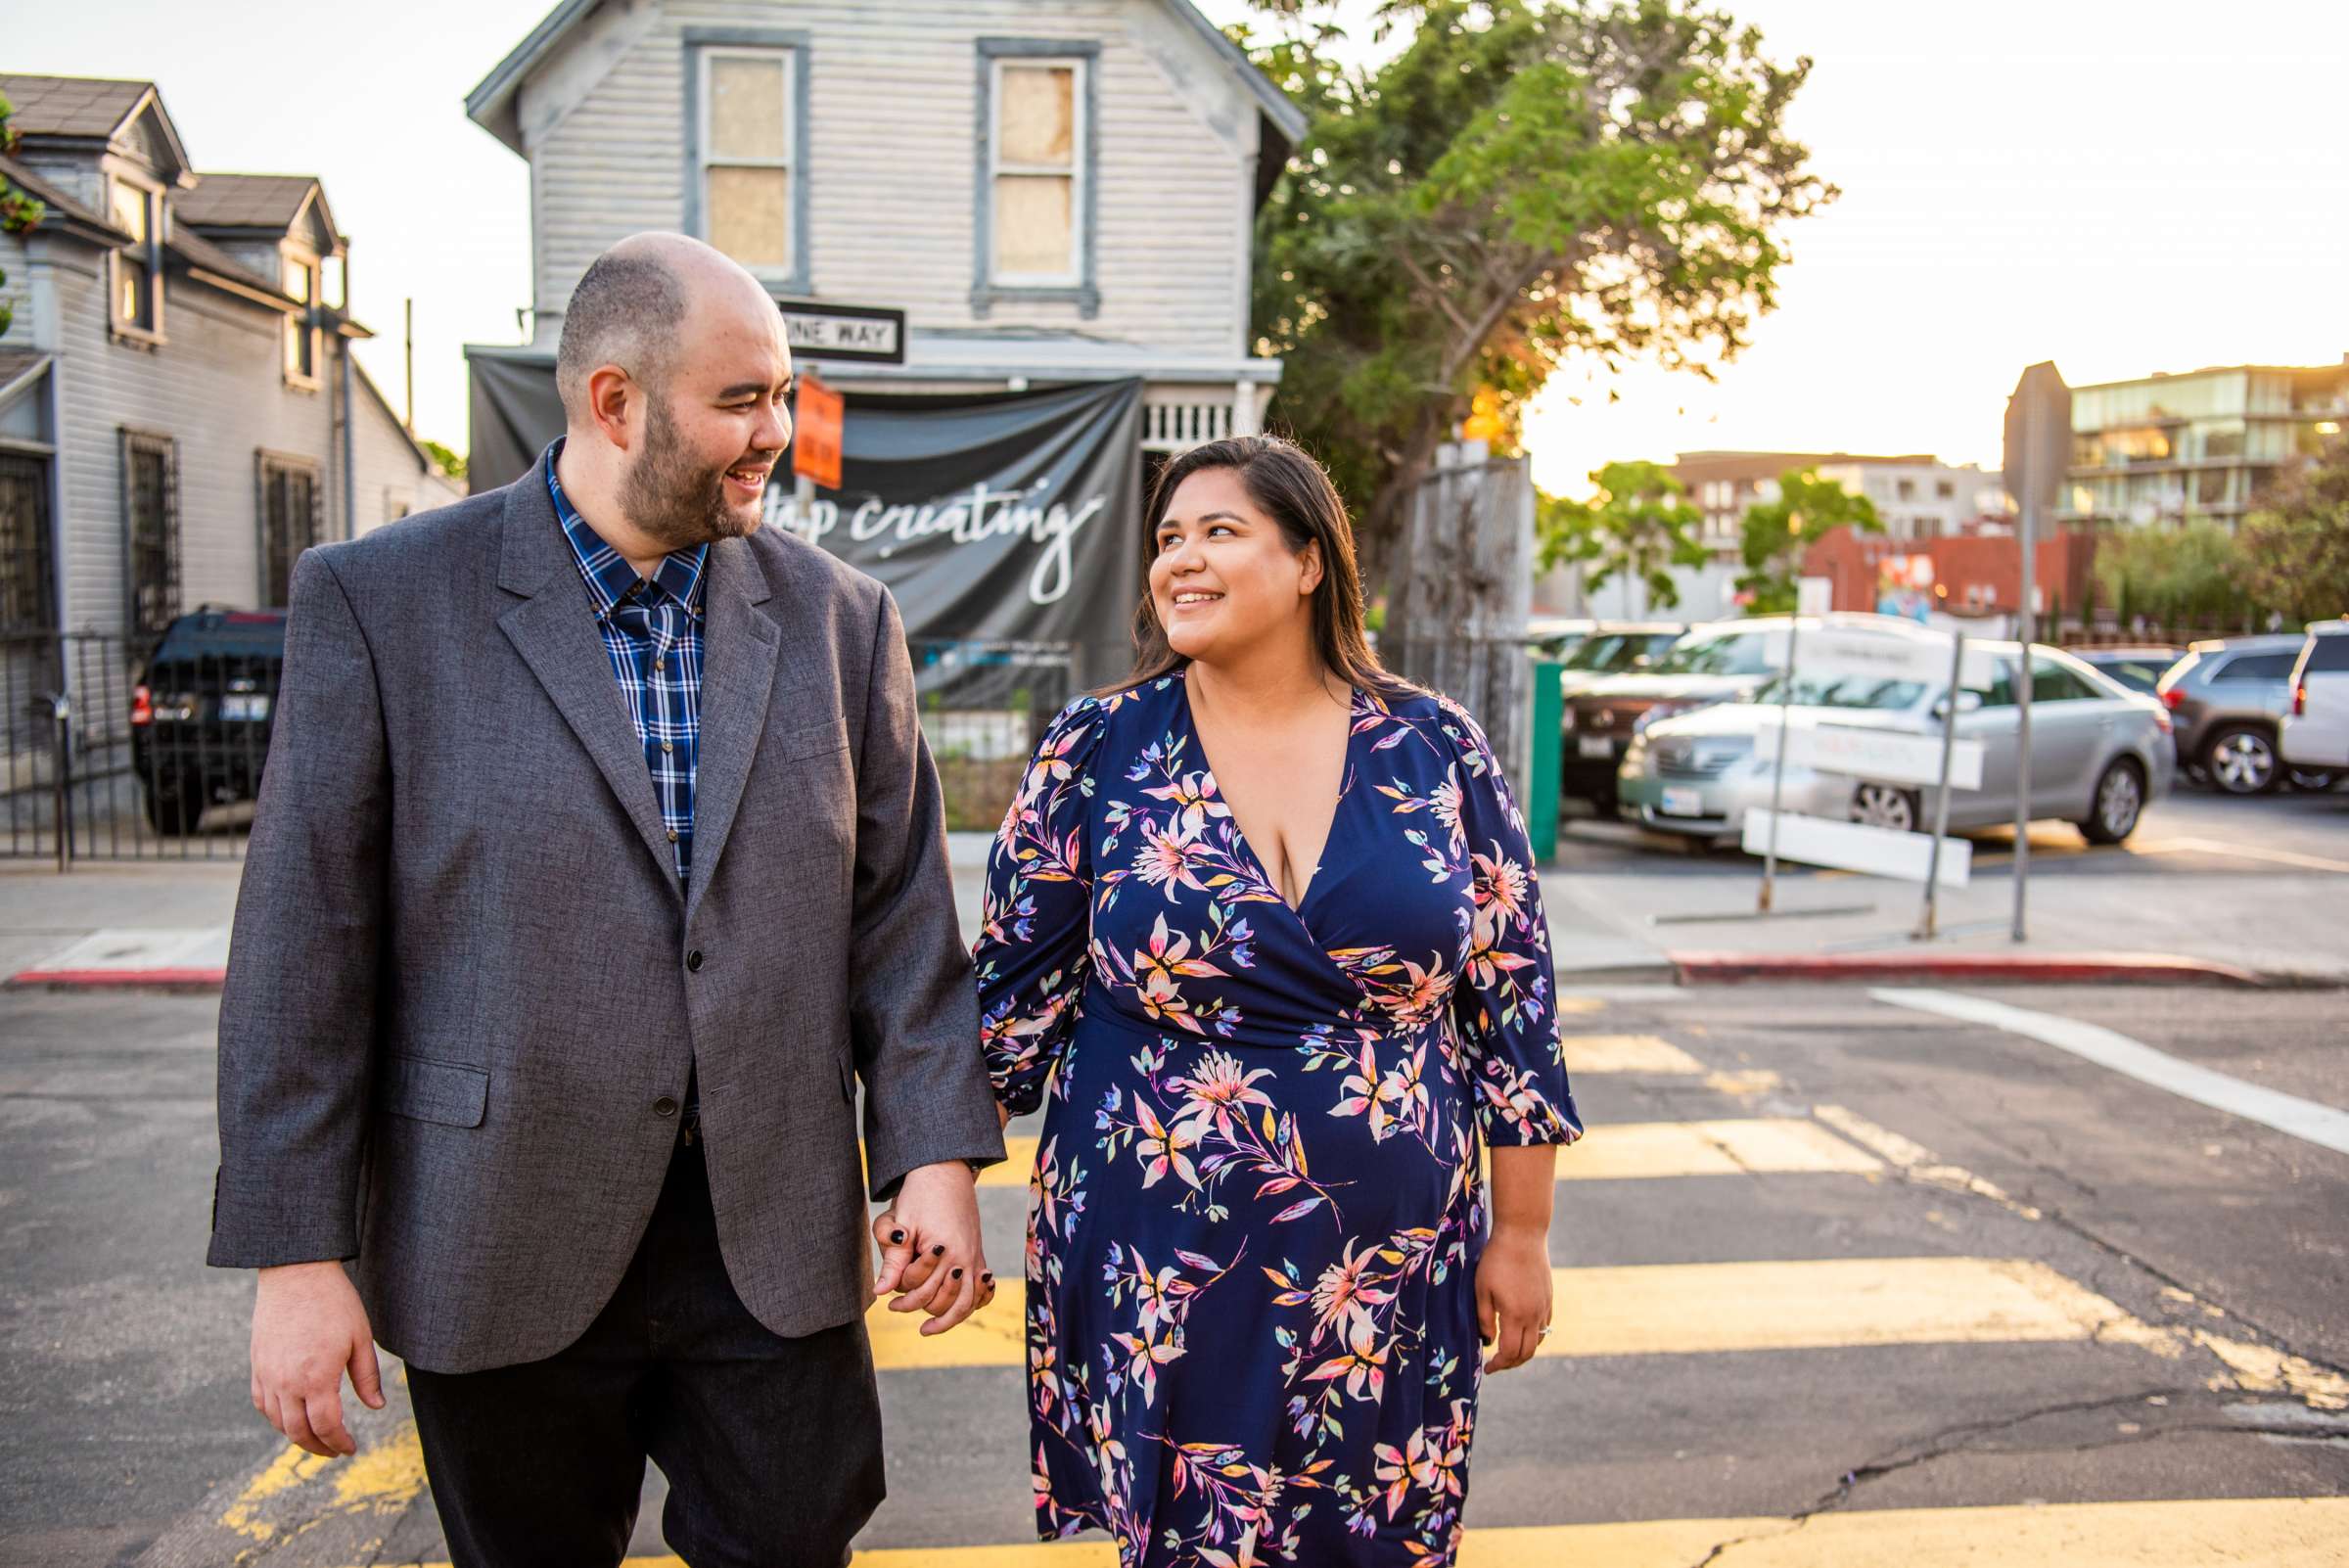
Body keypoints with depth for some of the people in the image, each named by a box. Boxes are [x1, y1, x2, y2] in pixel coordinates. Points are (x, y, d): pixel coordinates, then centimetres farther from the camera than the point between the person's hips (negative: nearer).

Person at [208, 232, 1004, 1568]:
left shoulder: (840, 617, 3)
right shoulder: (378, 600, -6)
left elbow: (899, 908, 4)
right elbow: (308, 944, -6)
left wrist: (936, 1152, -3)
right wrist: (298, 1253, -7)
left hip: (774, 1237, 2)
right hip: (503, 1244, -1)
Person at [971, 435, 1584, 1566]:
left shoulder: (1436, 750, -2)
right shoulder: (1096, 751, -3)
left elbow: (1513, 999, 2)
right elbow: (1017, 993, 2)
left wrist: (1522, 1233, 3)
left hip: (1398, 1269, 1)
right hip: (1158, 1277, 0)